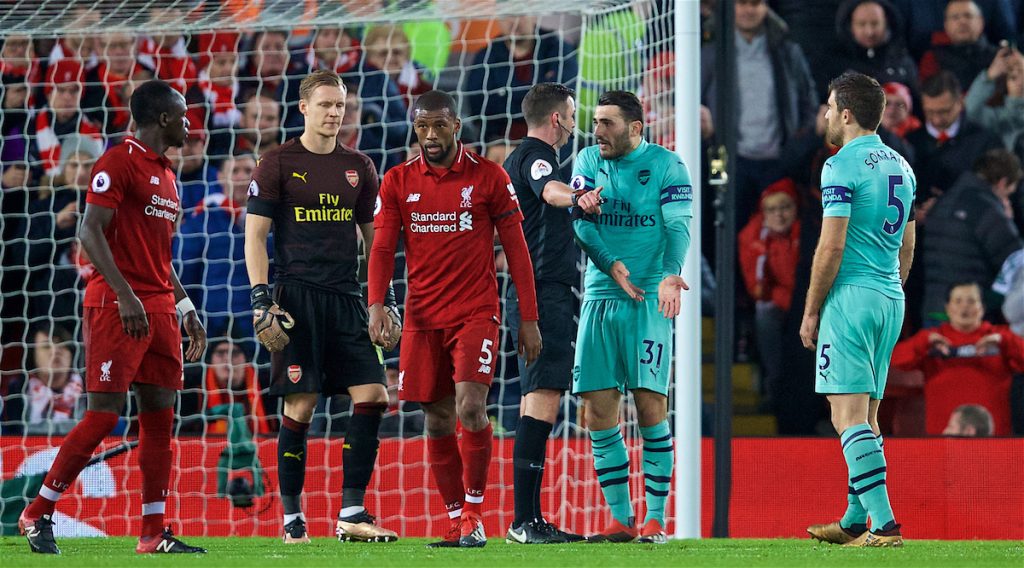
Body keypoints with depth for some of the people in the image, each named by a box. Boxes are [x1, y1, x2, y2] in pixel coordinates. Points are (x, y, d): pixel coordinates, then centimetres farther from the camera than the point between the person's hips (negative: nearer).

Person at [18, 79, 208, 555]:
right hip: (116, 306, -9)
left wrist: (185, 308, 22)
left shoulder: (165, 175, 20)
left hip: (159, 308, 9)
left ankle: (154, 533, 7)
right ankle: (37, 515, -1)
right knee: (103, 416, -10)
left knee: (160, 417, 4)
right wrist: (125, 294, -24)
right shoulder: (120, 162, -8)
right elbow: (91, 231, -16)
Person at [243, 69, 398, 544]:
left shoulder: (358, 167, 13)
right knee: (300, 406, -4)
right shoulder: (278, 163, 0)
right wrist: (261, 298, -11)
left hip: (346, 296, 4)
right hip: (298, 296, -4)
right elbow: (254, 235, -2)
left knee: (372, 397, -6)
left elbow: (374, 236, 20)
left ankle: (352, 513, -2)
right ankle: (292, 519, 6)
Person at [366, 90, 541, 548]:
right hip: (423, 317, 3)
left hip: (476, 314, -3)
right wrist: (376, 304, -15)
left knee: (470, 408, -18)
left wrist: (529, 319, 0)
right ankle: (456, 521, 14)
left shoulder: (488, 177, 0)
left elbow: (515, 248, 3)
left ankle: (474, 513, -6)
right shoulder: (398, 182, 6)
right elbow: (382, 248, 3)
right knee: (438, 421, 5)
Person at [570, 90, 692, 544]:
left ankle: (656, 518, -1)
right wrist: (611, 265, -16)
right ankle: (620, 519, 10)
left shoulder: (666, 165, -1)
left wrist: (670, 276, -27)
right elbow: (581, 221, 1)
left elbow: (678, 226, -10)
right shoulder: (588, 162, 10)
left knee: (650, 406, -7)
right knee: (598, 412, 2)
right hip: (599, 297, 4)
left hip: (648, 300, -4)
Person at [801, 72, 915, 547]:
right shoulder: (899, 166, 14)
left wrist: (811, 311, -8)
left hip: (851, 297, -9)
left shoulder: (842, 166, -11)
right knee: (866, 416, 15)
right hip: (891, 300, 9)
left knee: (849, 415, -11)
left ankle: (884, 523, -20)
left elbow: (831, 246, -15)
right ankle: (855, 521, 20)